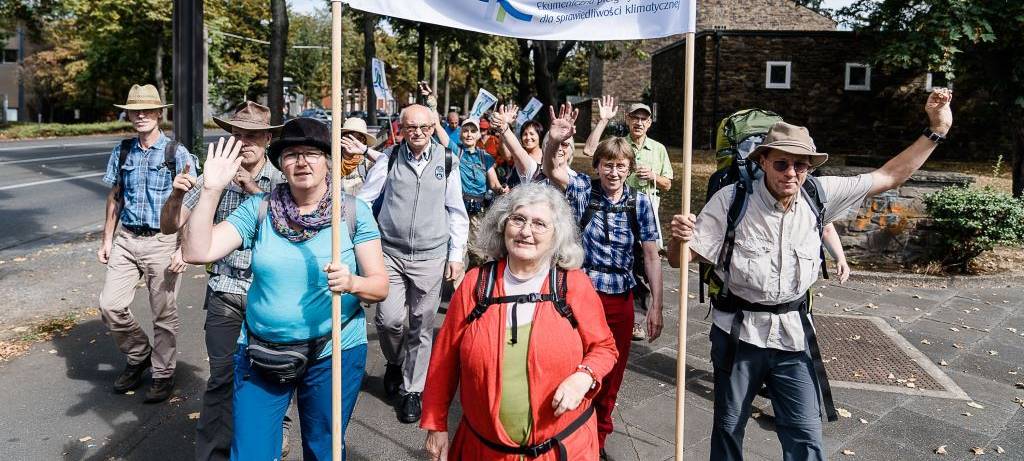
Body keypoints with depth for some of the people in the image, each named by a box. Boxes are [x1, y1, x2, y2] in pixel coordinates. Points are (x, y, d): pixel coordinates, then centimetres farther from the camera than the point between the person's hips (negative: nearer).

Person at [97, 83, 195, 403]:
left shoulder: (177, 154, -7)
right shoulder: (122, 152, 7)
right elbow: (114, 197, 15)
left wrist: (183, 249, -14)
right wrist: (107, 239, 11)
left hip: (162, 241, -4)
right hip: (127, 239, 4)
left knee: (164, 314, 4)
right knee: (110, 305, 0)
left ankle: (163, 374, 22)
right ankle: (138, 356, 26)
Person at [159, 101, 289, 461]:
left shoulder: (281, 180, -2)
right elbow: (170, 227, 3)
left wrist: (253, 189, -26)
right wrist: (177, 195, -16)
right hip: (225, 292, 0)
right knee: (222, 376, 0)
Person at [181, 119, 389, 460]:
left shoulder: (354, 211, -5)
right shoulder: (258, 208, -1)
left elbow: (380, 285, -6)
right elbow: (197, 252, -9)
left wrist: (352, 283, -27)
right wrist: (211, 190, -16)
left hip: (334, 353, -1)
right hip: (261, 354, 1)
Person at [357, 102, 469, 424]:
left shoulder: (447, 162, 1)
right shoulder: (389, 158, 1)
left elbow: (457, 212, 6)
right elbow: (364, 198, 5)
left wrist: (456, 255, 5)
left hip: (431, 256, 0)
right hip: (391, 253, 0)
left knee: (421, 326, 6)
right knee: (390, 319, -8)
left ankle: (412, 391, 23)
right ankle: (395, 362, 26)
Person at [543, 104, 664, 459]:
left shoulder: (640, 203, -1)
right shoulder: (582, 189, -5)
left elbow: (651, 256, 0)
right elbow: (553, 170, -24)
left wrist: (656, 306, -5)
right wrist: (553, 141, -45)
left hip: (620, 298, 2)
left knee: (611, 374, 14)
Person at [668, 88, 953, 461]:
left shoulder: (820, 195, -4)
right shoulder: (731, 200, -14)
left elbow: (888, 177, 6)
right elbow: (681, 258, -13)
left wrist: (936, 131, 0)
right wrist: (679, 237, -36)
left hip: (794, 332, 3)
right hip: (738, 331, -2)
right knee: (728, 427, 14)